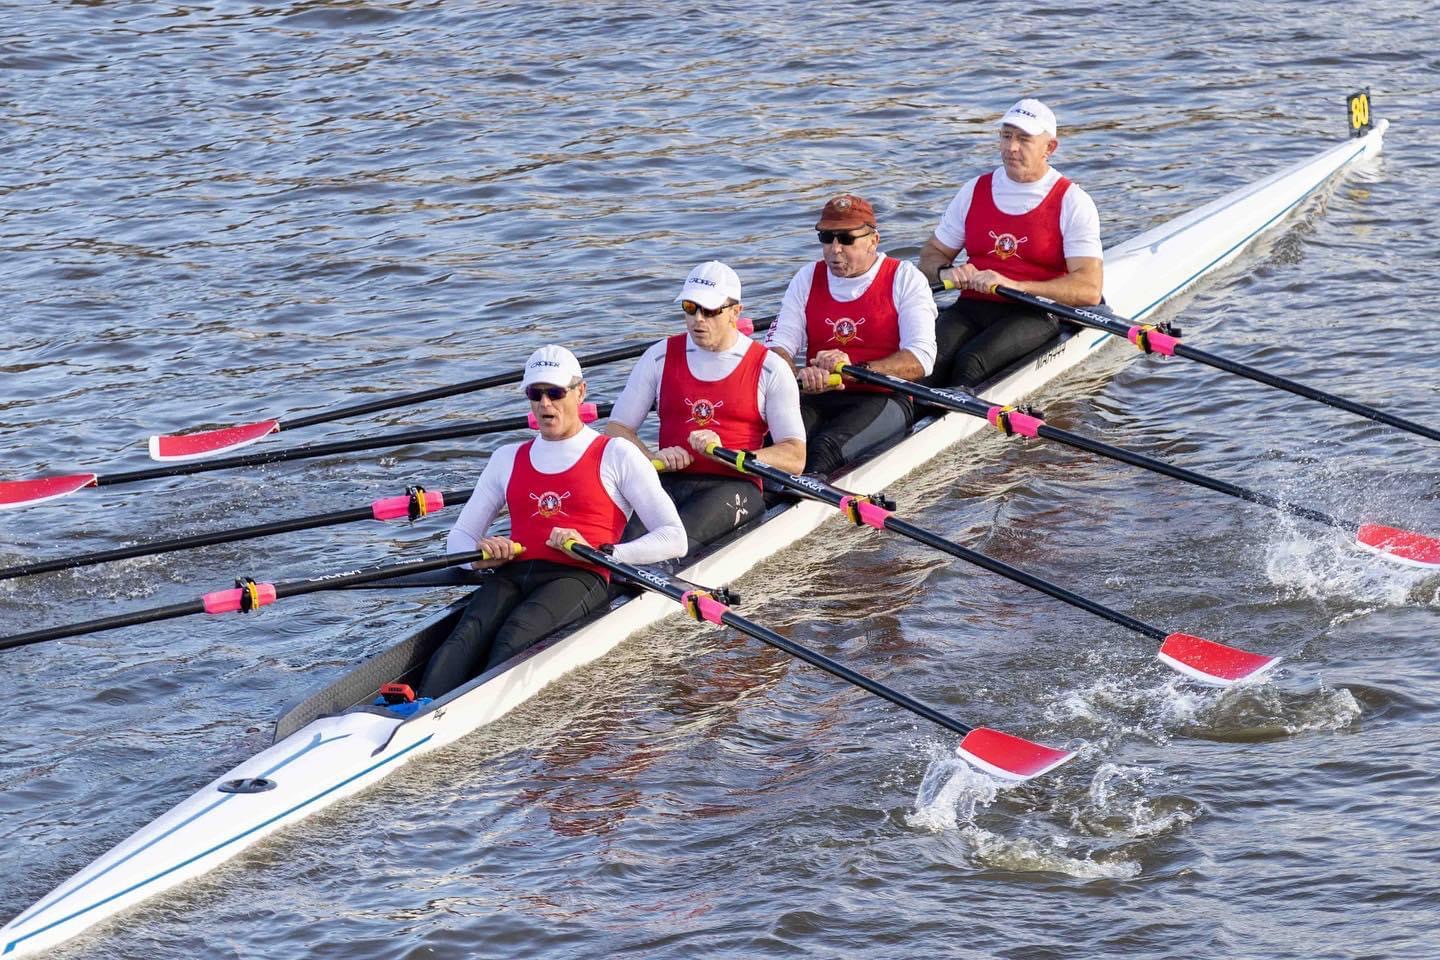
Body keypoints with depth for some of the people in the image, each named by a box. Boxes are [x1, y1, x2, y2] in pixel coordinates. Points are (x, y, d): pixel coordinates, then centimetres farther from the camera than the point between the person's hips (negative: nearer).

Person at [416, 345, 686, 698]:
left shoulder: (616, 455, 11)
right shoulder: (509, 458, 26)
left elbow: (674, 539, 2)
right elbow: (459, 538, 26)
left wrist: (599, 552, -12)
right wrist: (482, 552, 0)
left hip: (579, 577, -4)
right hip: (512, 575, 4)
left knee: (516, 636, -37)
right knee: (468, 635, -31)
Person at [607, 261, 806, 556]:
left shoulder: (769, 369, 5)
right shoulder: (661, 358, 14)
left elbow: (795, 459, -1)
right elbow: (616, 428, 14)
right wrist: (652, 457, -8)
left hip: (734, 485, -3)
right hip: (669, 483, 3)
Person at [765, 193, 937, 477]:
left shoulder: (905, 278, 3)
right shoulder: (808, 278, 15)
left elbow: (921, 360, -9)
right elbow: (778, 347, 5)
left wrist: (857, 370, -23)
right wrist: (799, 377, -20)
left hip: (883, 400, -3)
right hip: (816, 400, 3)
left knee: (826, 446, -36)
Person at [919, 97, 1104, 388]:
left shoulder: (1073, 203, 0)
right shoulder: (975, 191, 15)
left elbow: (1090, 290, -11)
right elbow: (931, 254, 22)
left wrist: (1014, 286, -22)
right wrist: (946, 271, -5)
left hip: (1036, 316, -4)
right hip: (971, 307, 4)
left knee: (971, 362, -34)